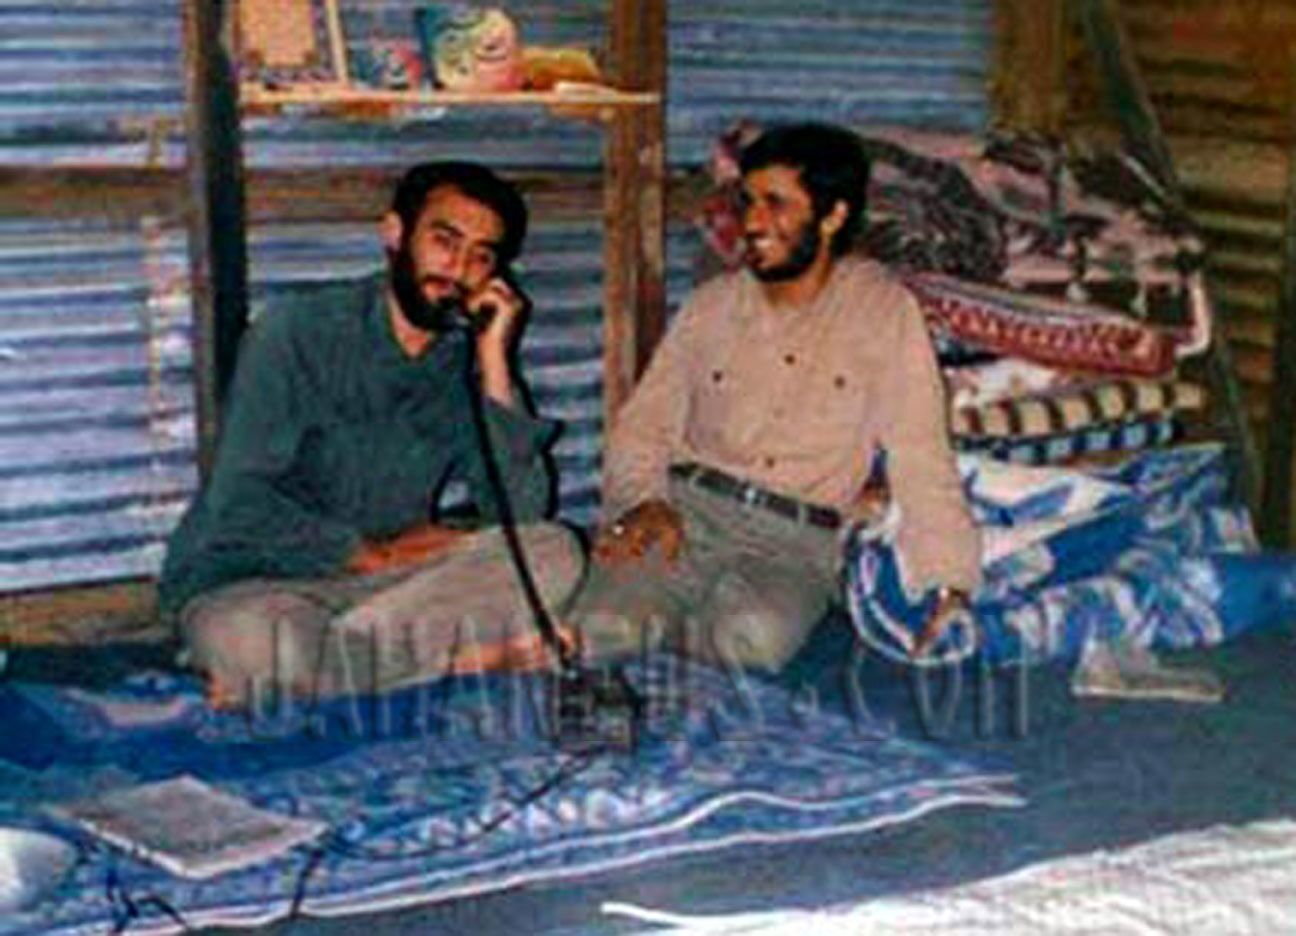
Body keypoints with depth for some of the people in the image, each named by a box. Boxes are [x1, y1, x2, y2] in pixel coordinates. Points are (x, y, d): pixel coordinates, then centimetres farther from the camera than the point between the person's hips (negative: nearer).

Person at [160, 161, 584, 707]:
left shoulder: (466, 364, 5)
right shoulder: (298, 332, -8)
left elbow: (521, 512, -7)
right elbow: (239, 504, -15)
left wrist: (495, 364, -10)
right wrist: (374, 553, -13)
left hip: (387, 582, 5)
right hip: (246, 584, -4)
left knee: (553, 551, -17)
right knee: (254, 643, -39)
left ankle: (347, 649, -26)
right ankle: (458, 656, -21)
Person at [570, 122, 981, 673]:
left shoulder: (885, 312, 6)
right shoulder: (713, 304, 14)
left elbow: (920, 459, 0)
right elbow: (643, 424, 13)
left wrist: (949, 585, -10)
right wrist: (644, 499, -9)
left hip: (796, 542, 0)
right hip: (686, 508, 1)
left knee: (754, 636, -35)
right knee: (604, 628, -30)